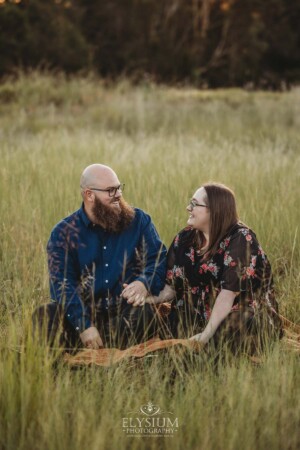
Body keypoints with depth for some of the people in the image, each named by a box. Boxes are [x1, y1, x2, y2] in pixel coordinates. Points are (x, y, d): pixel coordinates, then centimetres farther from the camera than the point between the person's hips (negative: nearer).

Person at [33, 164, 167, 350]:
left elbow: (160, 259, 4)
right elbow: (62, 284, -8)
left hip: (126, 312, 1)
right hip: (85, 312, 0)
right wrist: (83, 325, -24)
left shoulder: (139, 220, 9)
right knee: (43, 317, -27)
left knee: (144, 313, -35)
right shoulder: (64, 232, 3)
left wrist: (144, 283, -21)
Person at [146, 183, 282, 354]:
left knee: (227, 333, -35)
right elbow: (172, 285, 2)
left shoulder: (240, 239, -16)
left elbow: (229, 293, -23)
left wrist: (206, 335, -29)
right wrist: (154, 299, -20)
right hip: (202, 312, 5)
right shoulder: (185, 238, 3)